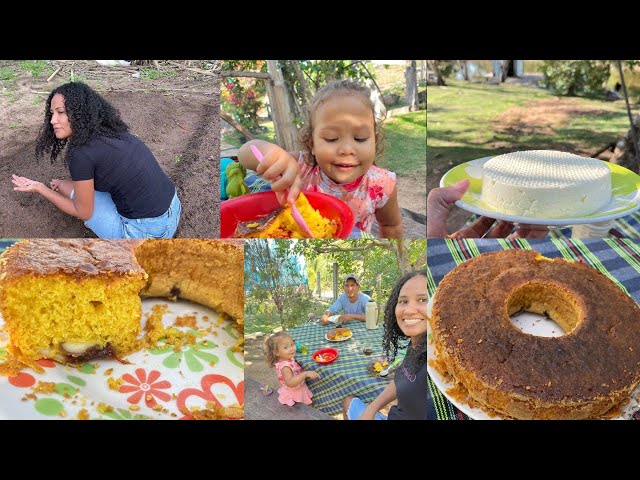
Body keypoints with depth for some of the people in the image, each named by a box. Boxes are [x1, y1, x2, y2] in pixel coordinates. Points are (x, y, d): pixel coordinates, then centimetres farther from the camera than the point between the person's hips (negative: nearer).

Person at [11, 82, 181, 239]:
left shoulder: (82, 154, -16)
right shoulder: (111, 131, 7)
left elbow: (83, 212, -3)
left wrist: (40, 188, 6)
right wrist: (64, 184, 28)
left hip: (148, 232, -8)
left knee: (67, 188, 10)